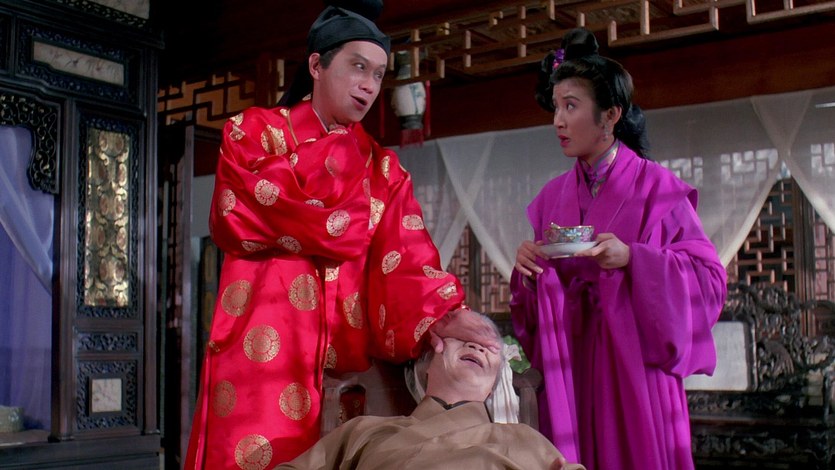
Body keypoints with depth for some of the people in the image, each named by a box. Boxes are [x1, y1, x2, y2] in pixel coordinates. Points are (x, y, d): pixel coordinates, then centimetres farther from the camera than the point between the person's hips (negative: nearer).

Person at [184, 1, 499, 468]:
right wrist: (345, 225, 0)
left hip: (350, 342, 3)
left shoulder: (382, 167, 16)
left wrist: (440, 313, -19)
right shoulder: (254, 131, 10)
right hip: (265, 340, -3)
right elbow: (234, 220, -6)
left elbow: (405, 256, 1)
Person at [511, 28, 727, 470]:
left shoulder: (656, 187, -4)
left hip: (634, 365, -4)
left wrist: (632, 259, -21)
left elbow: (709, 276, -8)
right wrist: (526, 269, -8)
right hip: (569, 370, 4)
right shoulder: (552, 197, 9)